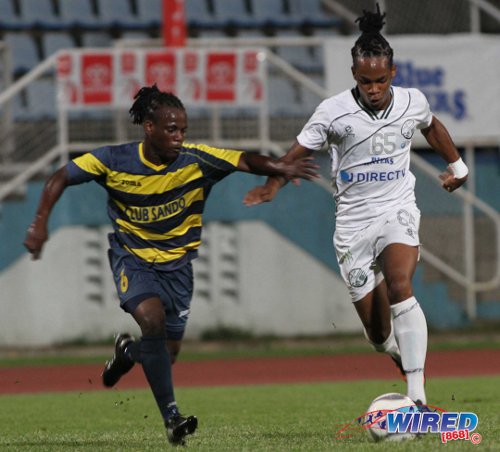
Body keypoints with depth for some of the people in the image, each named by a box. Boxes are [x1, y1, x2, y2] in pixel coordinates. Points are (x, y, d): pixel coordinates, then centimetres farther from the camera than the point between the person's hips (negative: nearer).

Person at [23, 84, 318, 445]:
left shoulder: (195, 161, -16)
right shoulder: (114, 161, -15)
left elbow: (245, 161, -27)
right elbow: (61, 178, -6)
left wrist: (281, 168, -45)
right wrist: (40, 223, -15)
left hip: (177, 263, 2)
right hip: (133, 258, -2)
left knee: (168, 353, 6)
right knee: (152, 317, -31)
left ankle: (128, 350, 45)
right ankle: (171, 415, -24)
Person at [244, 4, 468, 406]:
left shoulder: (413, 102, 0)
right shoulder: (334, 112, -8)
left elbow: (431, 126, 23)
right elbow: (299, 152, 2)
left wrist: (457, 165, 36)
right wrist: (271, 187, -15)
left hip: (398, 211, 0)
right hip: (354, 222, 1)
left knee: (399, 285, -31)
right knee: (379, 334, 0)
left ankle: (418, 398, -36)